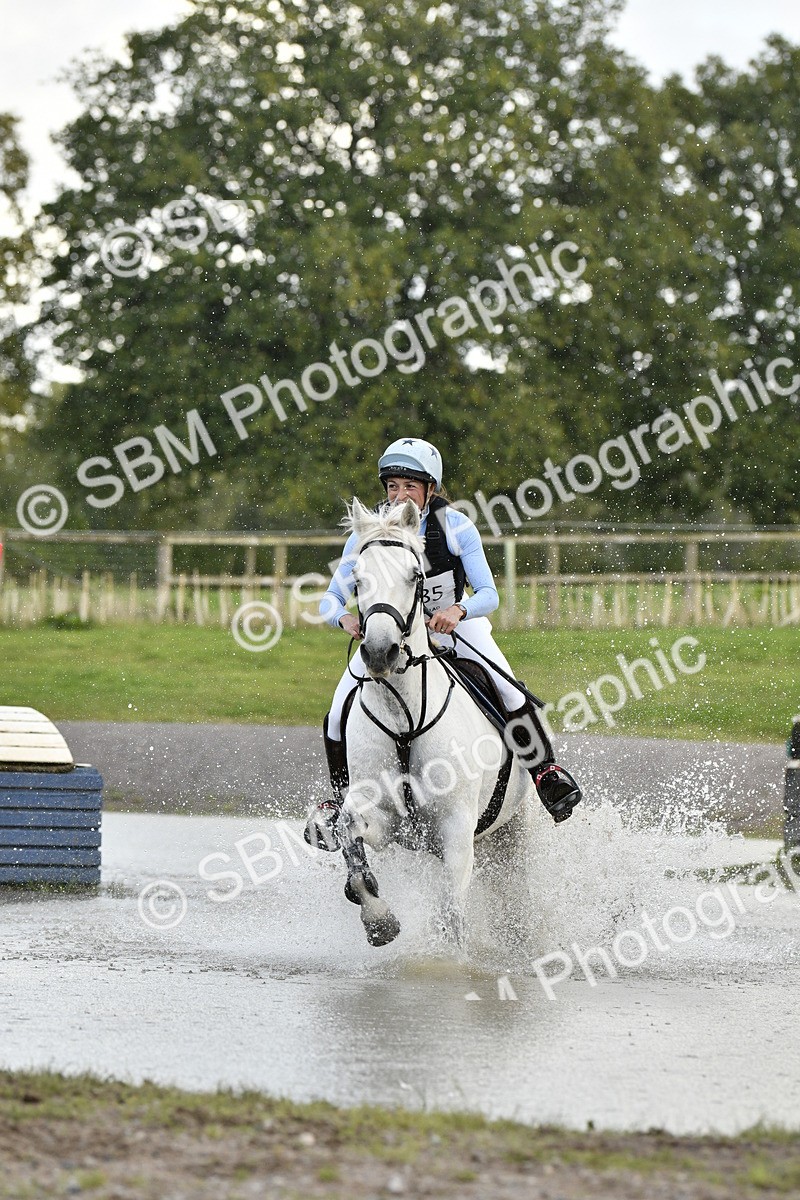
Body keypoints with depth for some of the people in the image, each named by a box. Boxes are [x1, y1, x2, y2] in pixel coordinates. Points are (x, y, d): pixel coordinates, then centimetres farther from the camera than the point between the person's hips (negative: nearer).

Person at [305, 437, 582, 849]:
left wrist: (457, 611, -45)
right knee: (339, 717, -15)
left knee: (509, 693, -24)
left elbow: (488, 595, -23)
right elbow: (330, 600, -16)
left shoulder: (456, 526, -20)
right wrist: (345, 618, -39)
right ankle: (341, 798, 11)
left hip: (455, 623, -1)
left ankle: (545, 771, -3)